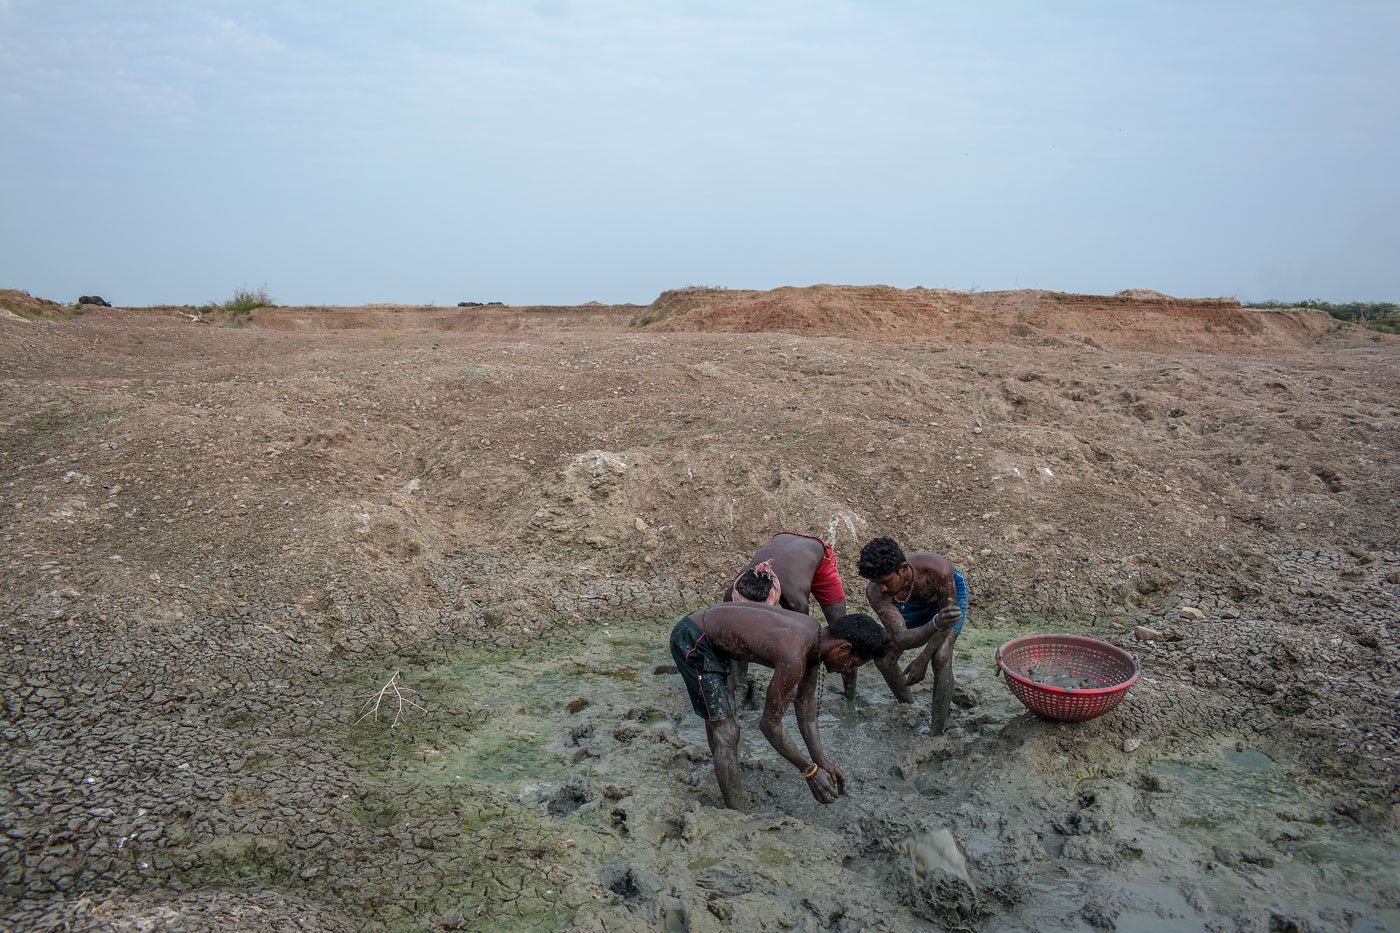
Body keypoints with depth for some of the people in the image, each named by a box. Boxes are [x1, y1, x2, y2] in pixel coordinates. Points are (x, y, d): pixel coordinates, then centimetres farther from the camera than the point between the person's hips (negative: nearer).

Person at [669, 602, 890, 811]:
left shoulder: (815, 634, -4)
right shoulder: (793, 658, -31)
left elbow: (805, 702, 6)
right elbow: (770, 724, -20)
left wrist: (822, 761, 4)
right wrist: (810, 770, -10)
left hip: (710, 634, 10)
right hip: (692, 641, -10)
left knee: (717, 717, 27)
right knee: (727, 732, -7)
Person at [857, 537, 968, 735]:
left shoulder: (937, 569, -43)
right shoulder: (875, 593, -37)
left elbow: (948, 610, -25)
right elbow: (902, 639, -45)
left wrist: (923, 659, -25)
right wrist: (936, 624, -65)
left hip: (949, 593, -3)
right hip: (913, 603, 3)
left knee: (941, 659, -21)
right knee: (884, 658, -6)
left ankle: (936, 734, -12)